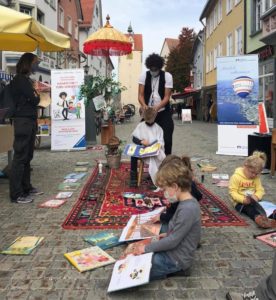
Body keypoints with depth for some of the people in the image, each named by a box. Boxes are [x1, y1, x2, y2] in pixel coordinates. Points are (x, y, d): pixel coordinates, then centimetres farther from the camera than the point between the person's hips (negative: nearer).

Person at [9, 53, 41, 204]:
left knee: (27, 156, 13)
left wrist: (34, 91, -1)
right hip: (23, 121, -10)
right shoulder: (20, 79, -10)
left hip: (29, 120, 10)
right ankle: (16, 194, -5)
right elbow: (34, 100, -11)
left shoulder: (26, 80, 19)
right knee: (20, 157, -8)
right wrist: (36, 94, 7)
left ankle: (26, 187, 21)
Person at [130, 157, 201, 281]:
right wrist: (168, 234, 9)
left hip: (176, 259, -9)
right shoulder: (187, 203, 1)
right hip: (173, 251, 9)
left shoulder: (187, 209, -28)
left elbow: (173, 241, -24)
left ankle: (173, 271, 0)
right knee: (137, 256, 13)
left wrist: (146, 248, -17)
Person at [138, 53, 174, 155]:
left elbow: (167, 97, -12)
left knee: (166, 138, -4)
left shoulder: (167, 76, -7)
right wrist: (144, 105, -27)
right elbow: (140, 94, -5)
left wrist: (157, 107, -30)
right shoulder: (144, 76, -2)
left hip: (163, 113, -1)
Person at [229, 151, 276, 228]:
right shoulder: (236, 177, -12)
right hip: (240, 202, -6)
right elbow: (232, 192, -15)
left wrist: (257, 196, -20)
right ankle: (257, 217, -64)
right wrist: (243, 199, -30)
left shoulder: (256, 178, 7)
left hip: (253, 200, 6)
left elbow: (260, 190, 4)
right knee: (249, 207, -36)